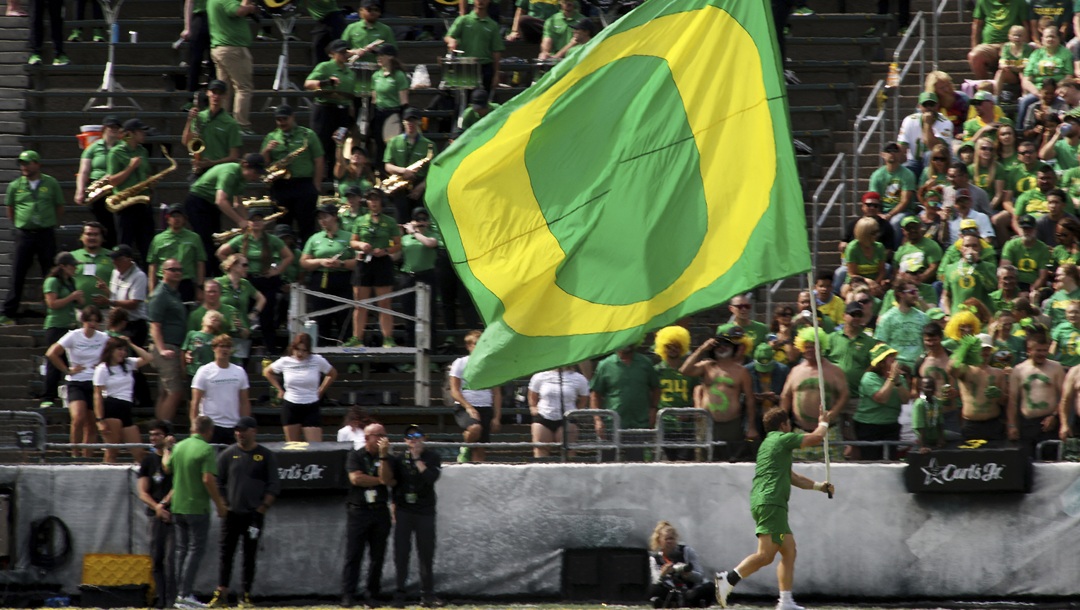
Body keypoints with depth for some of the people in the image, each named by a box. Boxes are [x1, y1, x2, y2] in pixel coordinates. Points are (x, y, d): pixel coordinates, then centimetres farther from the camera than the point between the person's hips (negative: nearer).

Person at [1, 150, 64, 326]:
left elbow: (59, 207, 10)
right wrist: (19, 225, 10)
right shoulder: (15, 186, 4)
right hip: (24, 234, 0)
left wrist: (52, 225, 7)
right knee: (17, 274, -2)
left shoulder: (51, 184, 2)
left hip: (46, 234, 0)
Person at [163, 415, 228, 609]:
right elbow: (208, 479, -21)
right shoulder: (207, 450, -14)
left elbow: (167, 468, 21)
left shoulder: (179, 446, 6)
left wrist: (166, 451, 40)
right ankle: (185, 594, -11)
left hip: (177, 507, 6)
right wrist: (219, 504, -12)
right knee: (196, 549, -3)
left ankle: (180, 593, 13)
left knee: (182, 549, 13)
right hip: (198, 508, -6)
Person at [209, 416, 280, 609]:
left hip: (254, 514, -1)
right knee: (226, 554, -3)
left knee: (250, 556, 2)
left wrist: (263, 507, -5)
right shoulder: (228, 454, 7)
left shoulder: (266, 456, 4)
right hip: (231, 513, 1)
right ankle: (221, 595, -4)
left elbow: (274, 486, 3)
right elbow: (217, 483, 9)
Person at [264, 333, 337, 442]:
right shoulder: (285, 362, -2)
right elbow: (267, 372, 16)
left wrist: (321, 391, 7)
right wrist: (280, 389, 10)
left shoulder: (317, 361, -5)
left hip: (311, 408, -1)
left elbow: (332, 374, 12)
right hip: (290, 407, 1)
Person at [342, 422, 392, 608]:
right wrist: (379, 480, -3)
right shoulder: (356, 456, 3)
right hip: (358, 510, -3)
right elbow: (356, 478, -11)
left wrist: (383, 456, -13)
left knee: (378, 556, 2)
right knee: (353, 556, -6)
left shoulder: (385, 458, 10)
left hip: (380, 511, 3)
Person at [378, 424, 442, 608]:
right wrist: (383, 455, -21)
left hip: (425, 512, 0)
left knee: (426, 555, 3)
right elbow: (386, 479, -11)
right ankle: (399, 594, 1)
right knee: (401, 553, -3)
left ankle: (427, 595, 9)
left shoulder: (432, 458, 3)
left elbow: (430, 478, -15)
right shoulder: (398, 459, 4)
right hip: (403, 511, 0)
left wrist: (417, 459, -12)